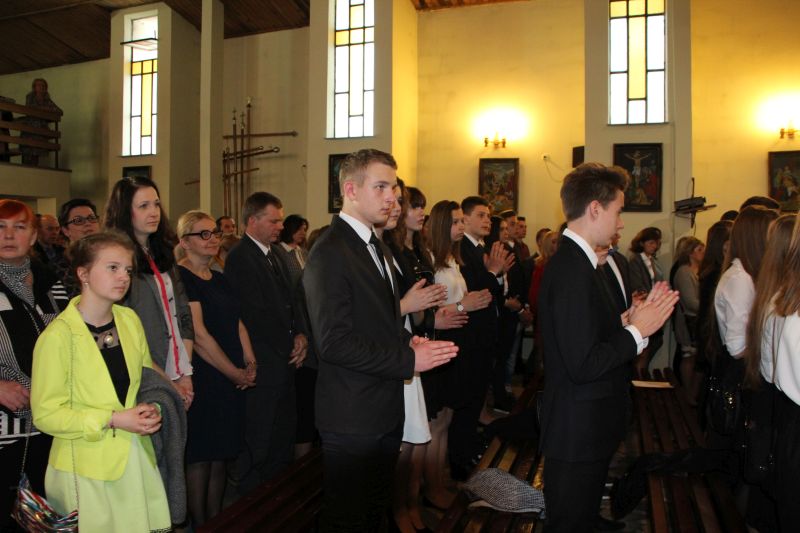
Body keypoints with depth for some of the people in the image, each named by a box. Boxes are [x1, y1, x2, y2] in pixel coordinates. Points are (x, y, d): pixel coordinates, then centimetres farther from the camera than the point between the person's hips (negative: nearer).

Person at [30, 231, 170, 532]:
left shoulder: (130, 320, 3)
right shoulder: (58, 336, -15)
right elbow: (46, 414, -12)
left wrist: (151, 410, -5)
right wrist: (112, 420, -19)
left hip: (137, 457, 5)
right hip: (87, 470, -5)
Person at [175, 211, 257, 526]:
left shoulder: (219, 279, 13)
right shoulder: (180, 277, -12)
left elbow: (238, 324, 12)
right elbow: (198, 335, -17)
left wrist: (250, 363, -3)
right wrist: (236, 373, -12)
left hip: (231, 381, 7)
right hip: (201, 379, -7)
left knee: (220, 456, 15)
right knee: (199, 459, 5)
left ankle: (216, 521, 27)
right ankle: (200, 526, 20)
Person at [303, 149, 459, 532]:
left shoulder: (376, 247, 12)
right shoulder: (329, 253, -19)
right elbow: (334, 342, -25)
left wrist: (410, 342, -2)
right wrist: (408, 360, -21)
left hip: (386, 412, 9)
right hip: (353, 417, -9)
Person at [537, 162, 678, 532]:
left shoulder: (573, 261, 7)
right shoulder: (573, 270, -25)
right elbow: (583, 365, -28)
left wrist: (631, 322, 1)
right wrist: (636, 331, -16)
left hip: (582, 429, 10)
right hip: (578, 432, -10)